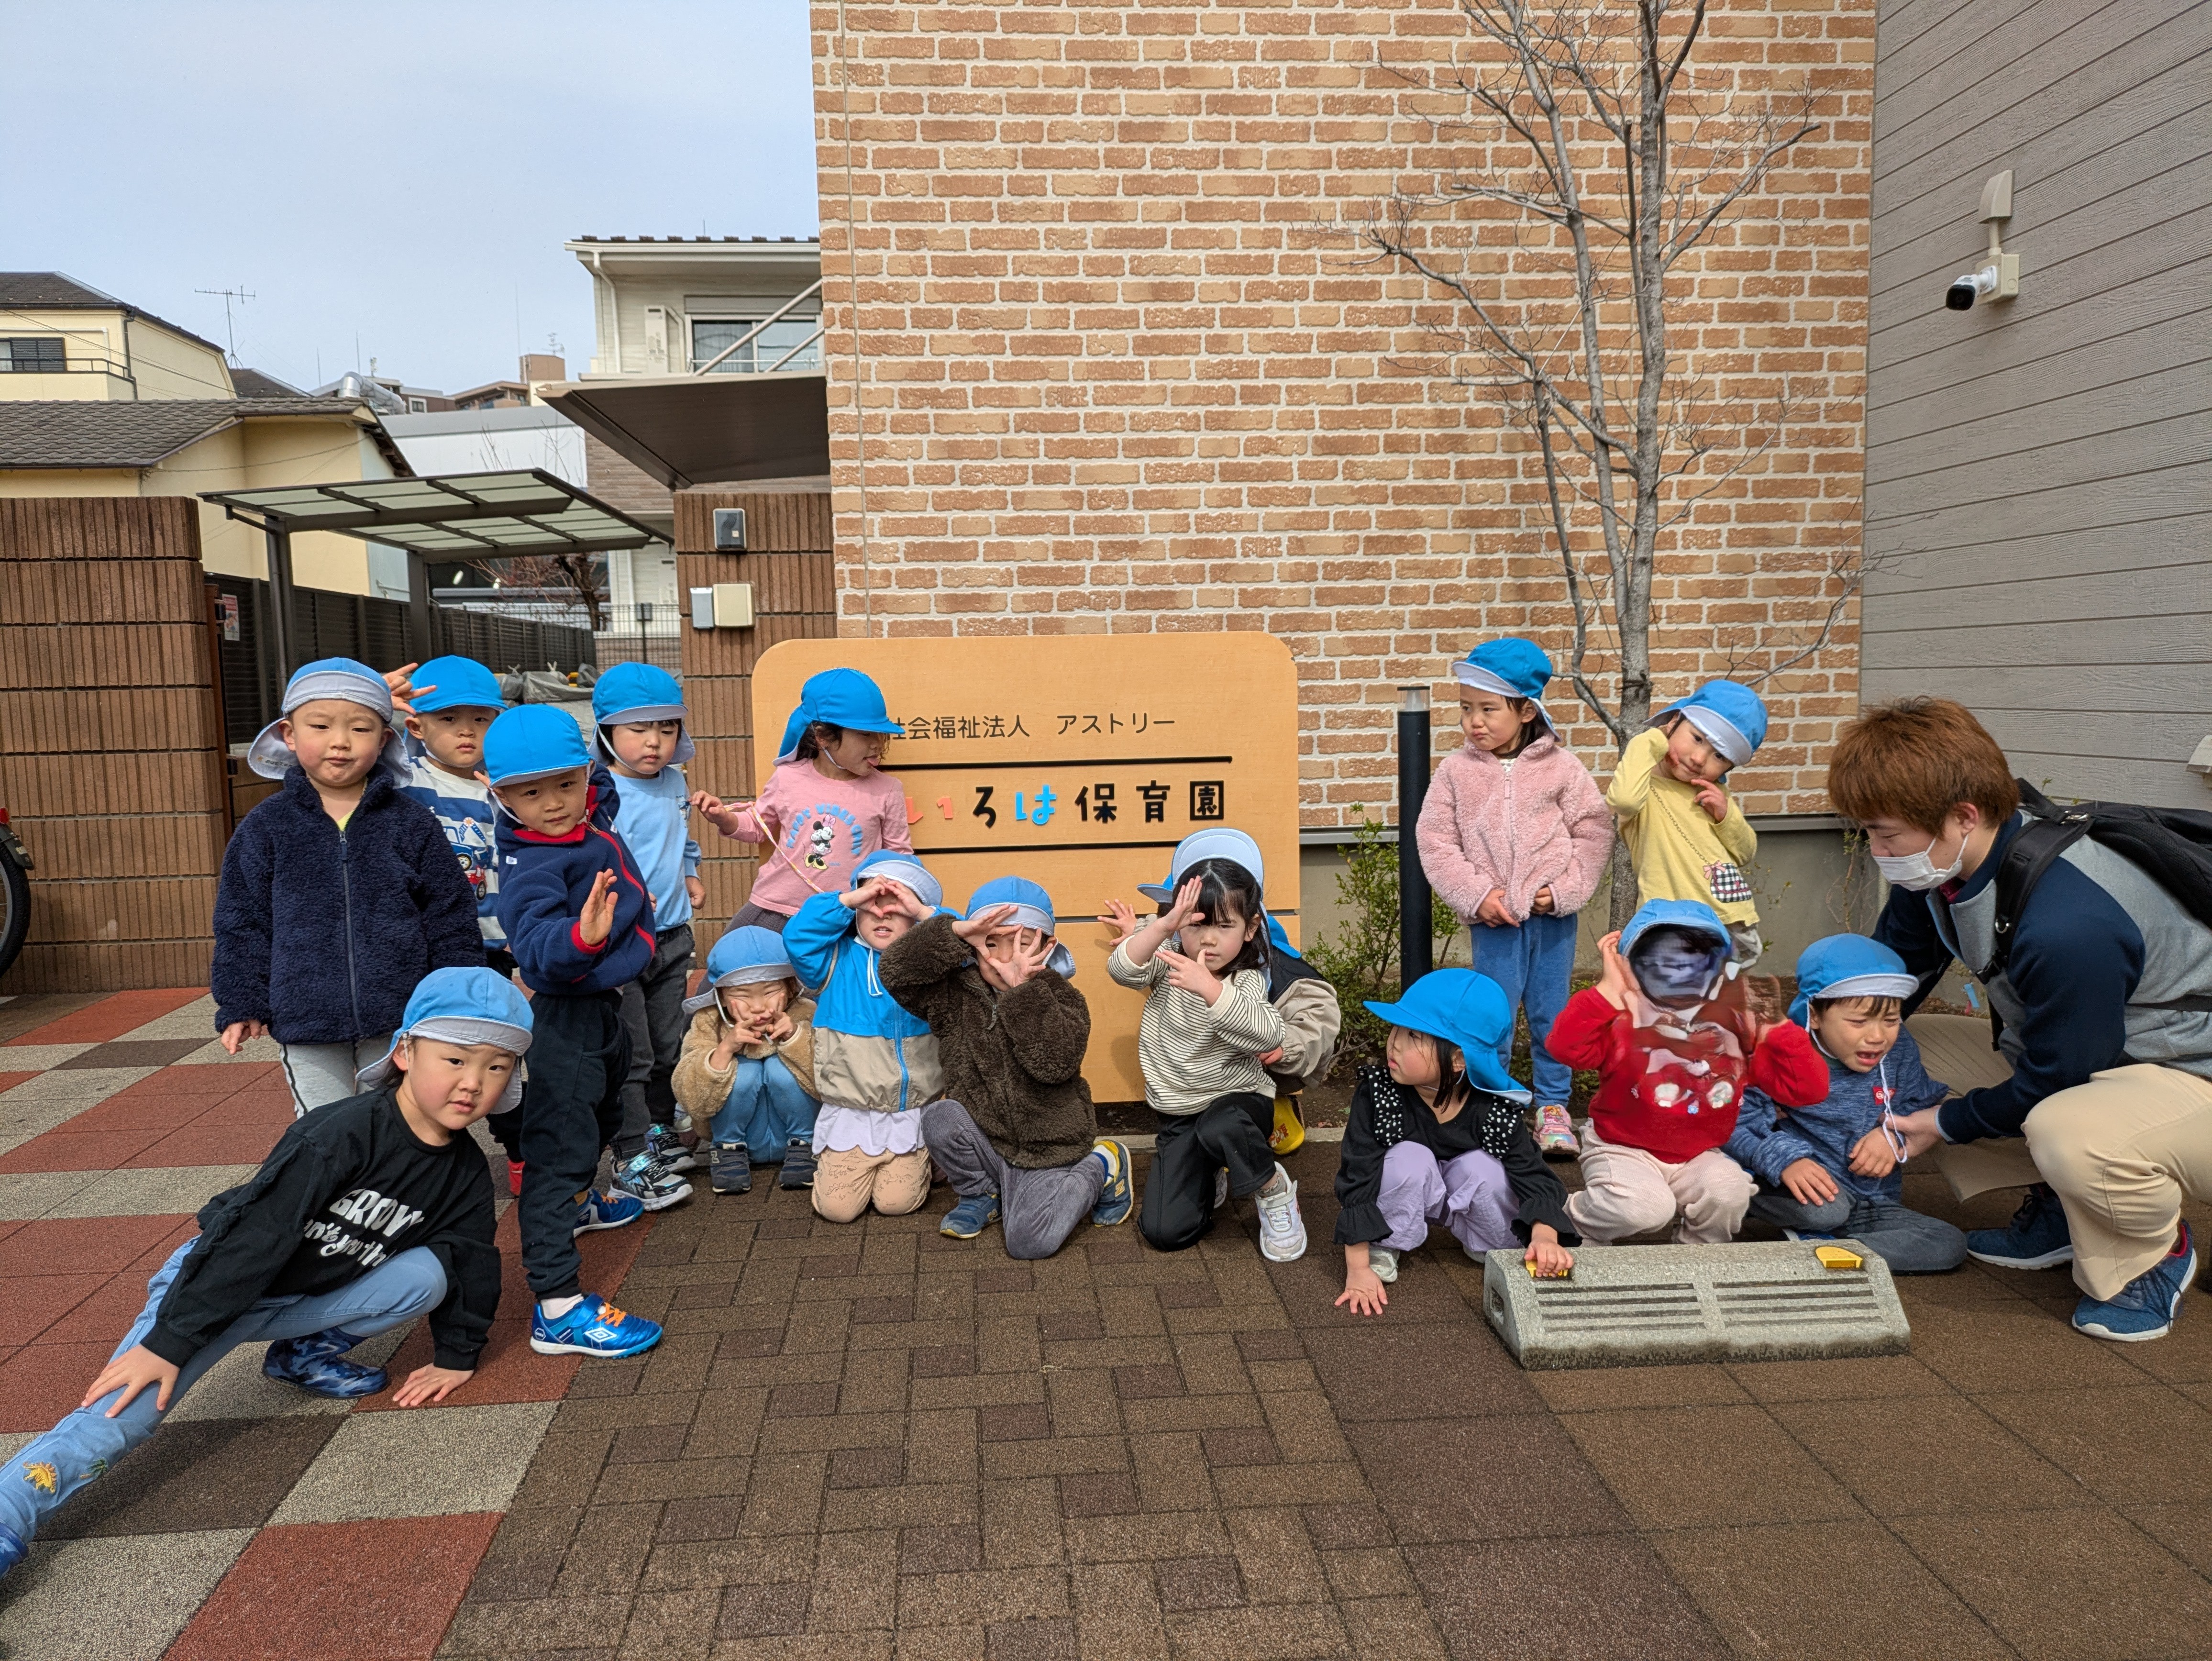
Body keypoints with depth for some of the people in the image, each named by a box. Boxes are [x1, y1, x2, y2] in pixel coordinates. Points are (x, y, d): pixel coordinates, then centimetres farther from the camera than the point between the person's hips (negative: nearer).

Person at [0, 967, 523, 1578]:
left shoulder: (465, 1174, -11)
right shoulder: (346, 1133, -31)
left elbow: (472, 1264, 4)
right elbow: (254, 1233, -31)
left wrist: (456, 1357, 5)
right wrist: (169, 1341, -28)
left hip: (309, 1299, 6)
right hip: (215, 1283, -5)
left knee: (428, 1274, -16)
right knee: (122, 1414, -22)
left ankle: (304, 1355, 2)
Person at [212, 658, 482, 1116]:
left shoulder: (412, 825, -1)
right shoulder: (264, 828, 0)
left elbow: (449, 919, 2)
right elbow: (242, 921, 5)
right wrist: (242, 1006, 2)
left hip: (399, 1020, -1)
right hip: (305, 1023, 1)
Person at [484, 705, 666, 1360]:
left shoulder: (592, 819, -3)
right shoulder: (530, 864, -27)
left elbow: (601, 786, 22)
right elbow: (537, 944, -43)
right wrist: (581, 938, -60)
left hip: (602, 1006, 10)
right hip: (564, 1018, -10)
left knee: (600, 1118, 31)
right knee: (558, 1148, -10)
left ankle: (578, 1203, 58)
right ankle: (557, 1306, -9)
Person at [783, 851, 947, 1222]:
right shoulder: (838, 960, 0)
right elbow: (797, 936, -16)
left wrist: (925, 911, -18)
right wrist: (853, 898, -17)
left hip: (911, 1117, 0)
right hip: (849, 1115, 0)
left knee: (897, 1202, -8)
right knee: (837, 1207, -8)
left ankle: (917, 1161, 25)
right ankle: (831, 1160, 26)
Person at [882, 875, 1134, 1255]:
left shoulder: (1060, 997, -10)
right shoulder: (956, 994, -4)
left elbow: (1056, 1063, -28)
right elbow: (896, 972, -20)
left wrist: (1024, 989, -32)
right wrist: (954, 932, -31)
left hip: (1046, 1150, -3)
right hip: (982, 1141, 3)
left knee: (1030, 1243, -17)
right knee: (938, 1119, -27)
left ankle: (1101, 1169, 11)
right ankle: (980, 1194, 4)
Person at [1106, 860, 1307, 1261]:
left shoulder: (1247, 982, -13)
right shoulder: (1168, 960, -3)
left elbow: (1269, 1036, -33)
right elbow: (1122, 970, -22)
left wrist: (1209, 988, -43)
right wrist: (1160, 927, -37)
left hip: (1237, 1102, -3)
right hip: (1178, 1117, 3)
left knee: (1218, 1127, -41)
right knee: (1164, 1232, -9)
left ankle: (1274, 1190, -9)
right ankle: (1207, 1182, 24)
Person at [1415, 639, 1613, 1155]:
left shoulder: (1560, 767, -2)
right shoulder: (1457, 771, -1)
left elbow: (1594, 831, 1)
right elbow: (1435, 840, -2)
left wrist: (1564, 889, -9)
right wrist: (1475, 894, -11)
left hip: (1552, 913, 0)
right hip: (1493, 917, 0)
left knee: (1552, 1012, 10)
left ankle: (1553, 1105, 25)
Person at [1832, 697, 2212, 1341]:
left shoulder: (2070, 926, -36)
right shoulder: (1938, 872, -10)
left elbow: (2053, 1082, -23)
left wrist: (1943, 1124, -9)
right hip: (2060, 1052, 9)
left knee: (2071, 1134, -39)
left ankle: (2154, 1252, -3)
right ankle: (2057, 1209, 12)